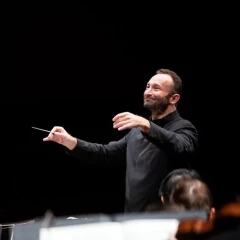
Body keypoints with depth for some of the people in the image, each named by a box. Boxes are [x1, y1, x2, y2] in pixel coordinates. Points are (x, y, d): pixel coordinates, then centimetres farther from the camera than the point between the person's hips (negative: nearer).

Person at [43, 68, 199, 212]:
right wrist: (70, 142, 3)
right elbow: (106, 153, 18)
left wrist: (146, 125, -43)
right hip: (131, 217, 7)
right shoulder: (138, 130, 17)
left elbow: (180, 148, -29)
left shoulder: (184, 128, -7)